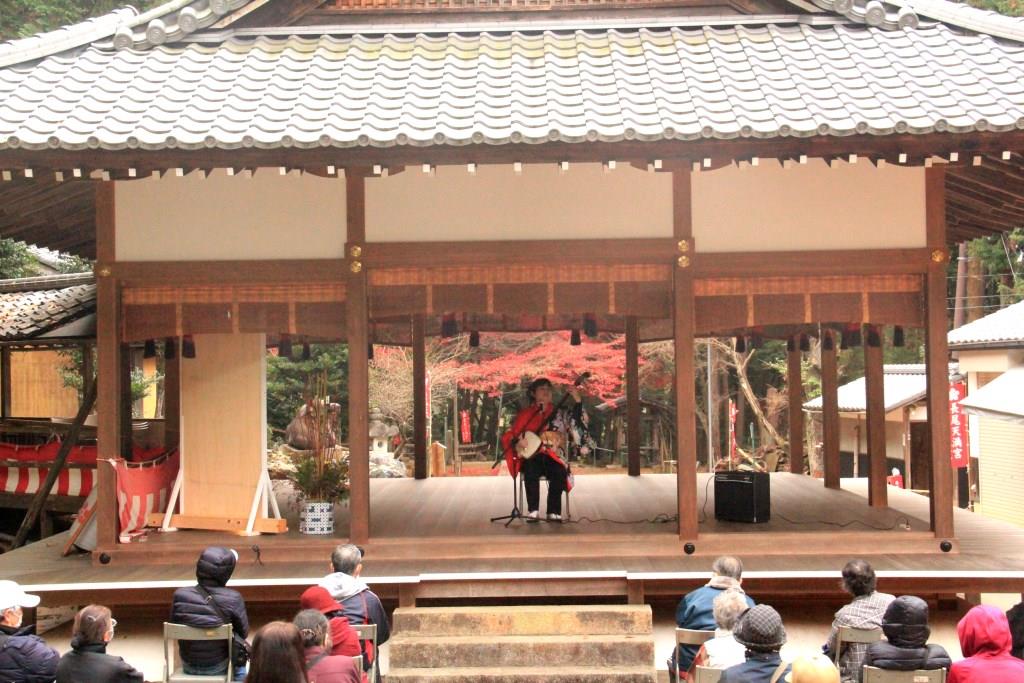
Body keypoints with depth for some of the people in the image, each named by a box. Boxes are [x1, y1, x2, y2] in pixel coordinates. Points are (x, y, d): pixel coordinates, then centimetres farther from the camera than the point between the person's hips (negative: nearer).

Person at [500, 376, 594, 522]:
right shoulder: (524, 414, 11)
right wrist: (518, 441, -13)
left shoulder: (559, 414, 13)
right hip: (532, 456, -1)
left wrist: (577, 399, -15)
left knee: (559, 472, -33)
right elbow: (509, 436, 9)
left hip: (554, 457, 1)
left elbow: (576, 419, -3)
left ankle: (554, 512, -26)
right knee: (531, 469, -35)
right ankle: (533, 511, -30)